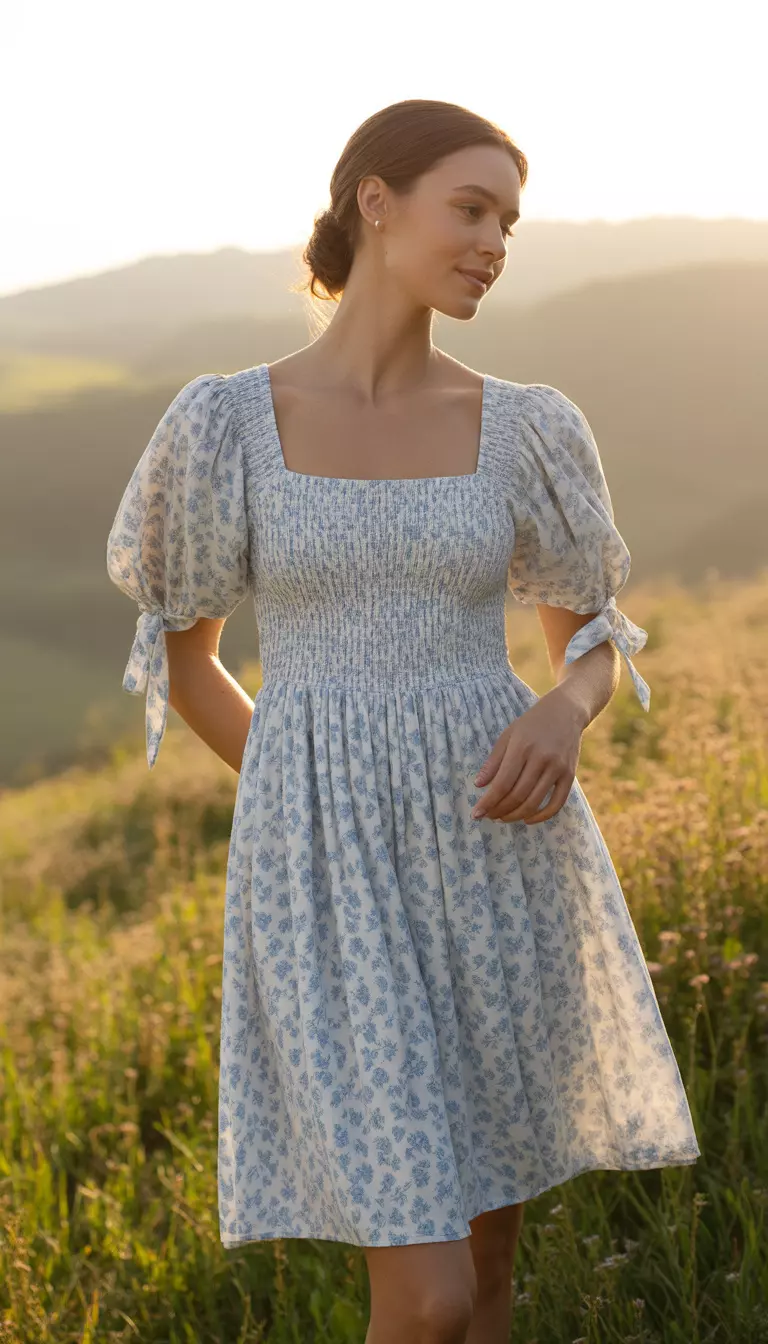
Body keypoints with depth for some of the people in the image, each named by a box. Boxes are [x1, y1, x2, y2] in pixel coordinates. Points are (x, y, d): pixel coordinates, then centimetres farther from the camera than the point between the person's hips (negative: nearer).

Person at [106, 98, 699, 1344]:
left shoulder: (527, 429, 2)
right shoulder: (224, 424, -4)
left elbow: (594, 645, 13)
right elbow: (181, 654, 9)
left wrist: (562, 719, -10)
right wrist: (309, 810, 3)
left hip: (500, 871, 3)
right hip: (334, 888, -3)